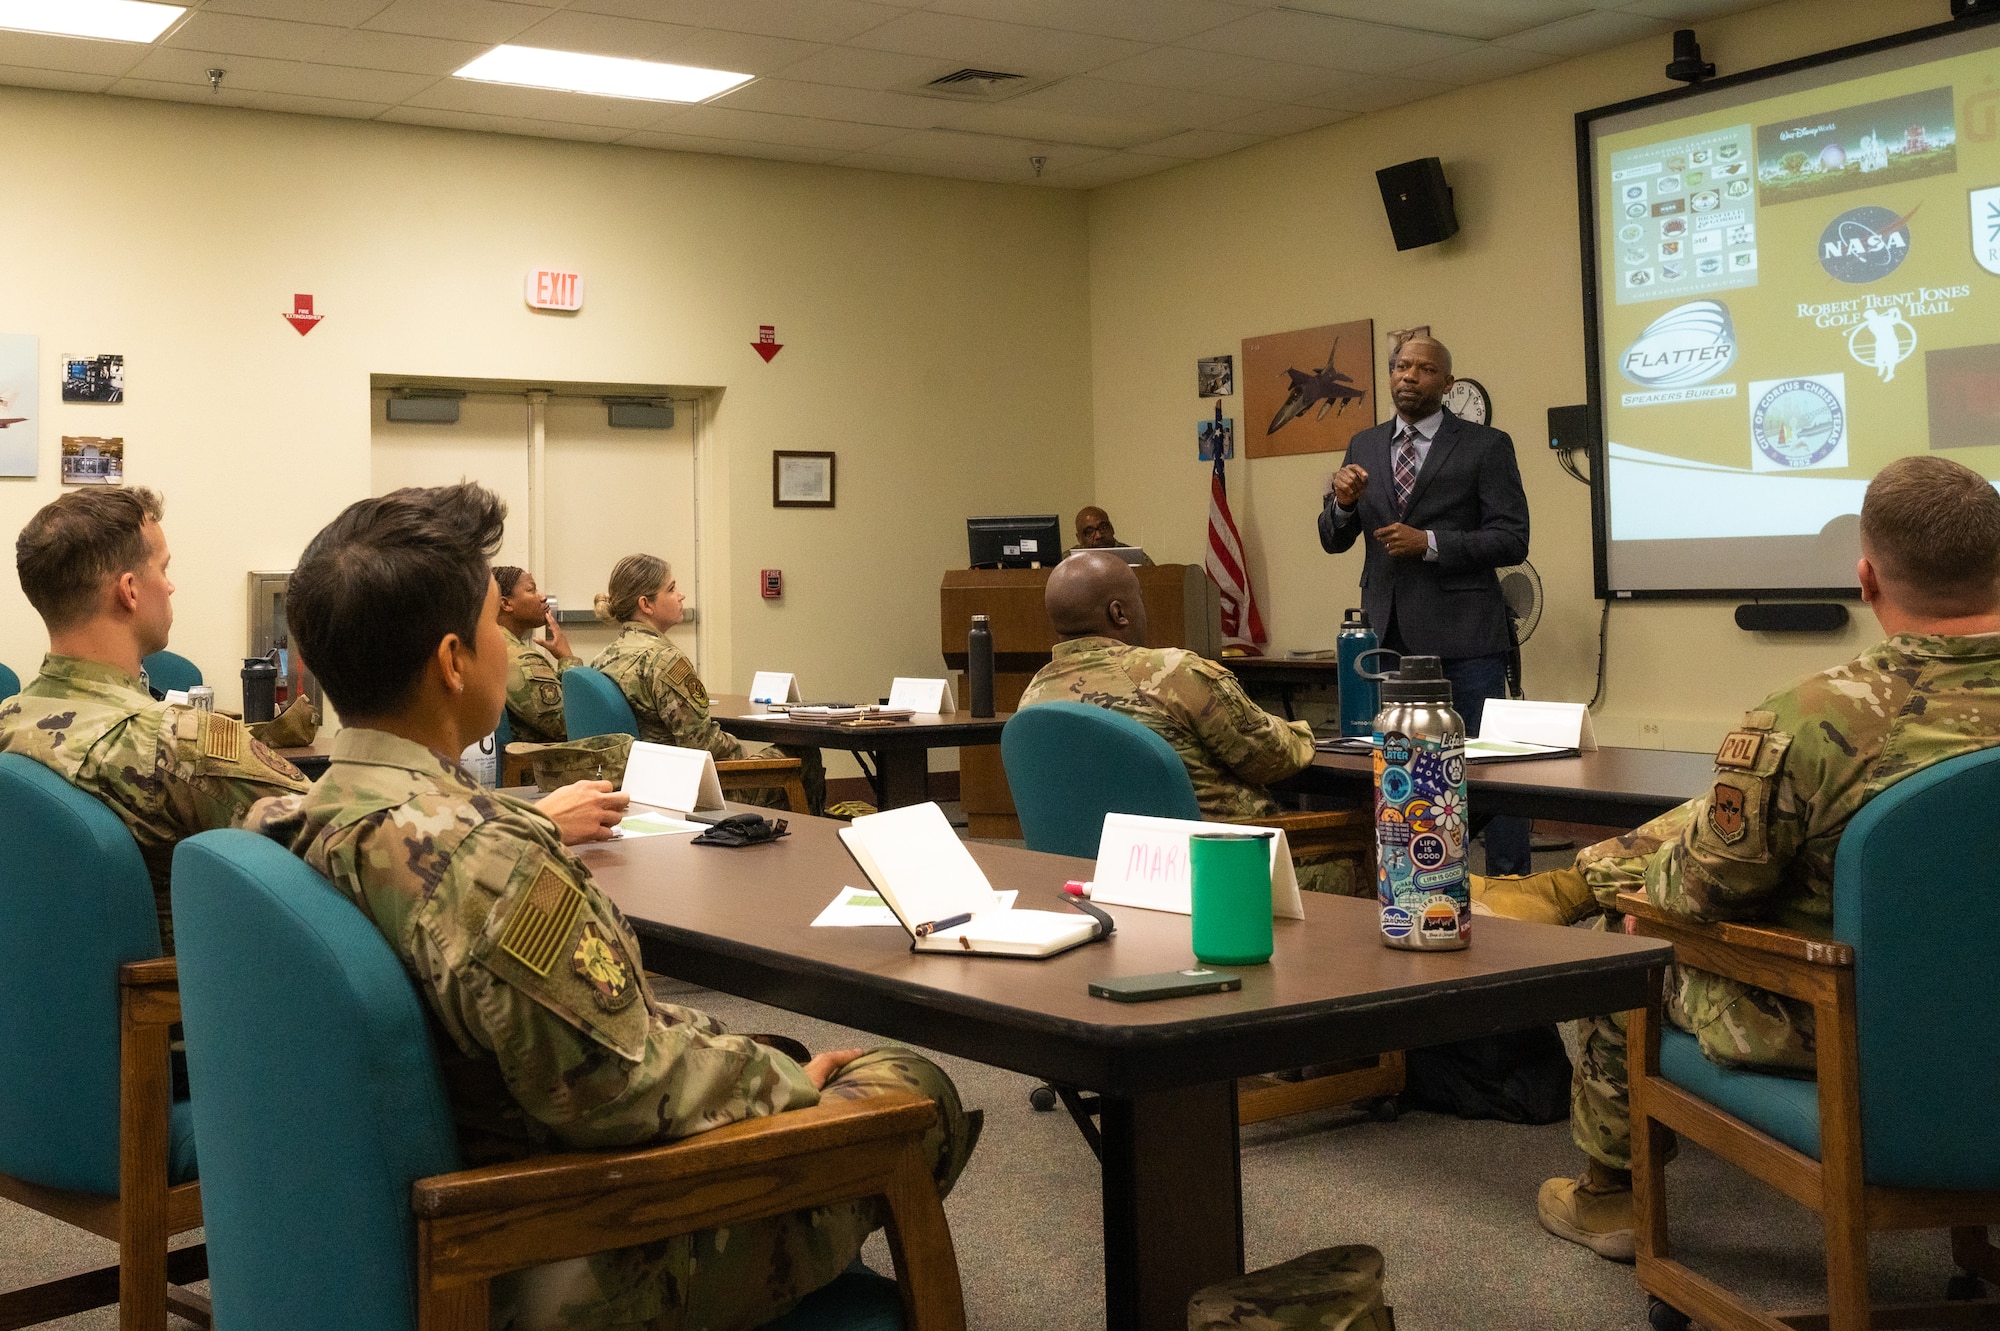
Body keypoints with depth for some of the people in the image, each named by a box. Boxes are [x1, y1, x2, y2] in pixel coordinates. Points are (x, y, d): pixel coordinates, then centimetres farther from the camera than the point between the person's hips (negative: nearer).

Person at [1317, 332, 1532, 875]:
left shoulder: (1485, 446, -1)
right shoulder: (1363, 447, 13)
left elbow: (1513, 540, -6)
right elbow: (1333, 541, 13)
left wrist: (1430, 543, -16)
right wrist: (1343, 502, -9)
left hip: (1462, 632, -4)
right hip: (1389, 633, 5)